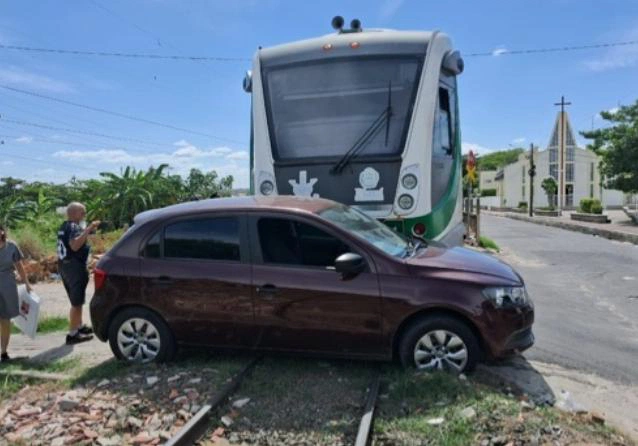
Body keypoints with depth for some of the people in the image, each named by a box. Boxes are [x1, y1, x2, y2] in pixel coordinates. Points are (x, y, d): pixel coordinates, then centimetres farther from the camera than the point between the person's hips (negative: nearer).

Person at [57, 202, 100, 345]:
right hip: (74, 266, -10)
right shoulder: (73, 227, -16)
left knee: (76, 301, 21)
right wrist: (88, 230, -32)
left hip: (65, 265, 10)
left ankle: (79, 326, 32)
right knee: (77, 302, -5)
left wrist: (87, 231, 22)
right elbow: (75, 245, -32)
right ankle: (72, 334, -3)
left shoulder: (64, 227, 15)